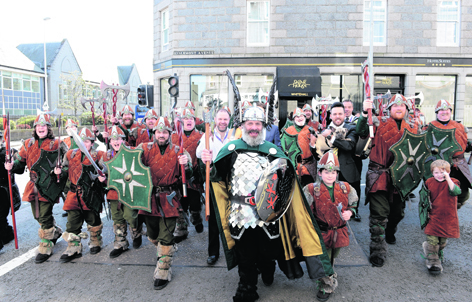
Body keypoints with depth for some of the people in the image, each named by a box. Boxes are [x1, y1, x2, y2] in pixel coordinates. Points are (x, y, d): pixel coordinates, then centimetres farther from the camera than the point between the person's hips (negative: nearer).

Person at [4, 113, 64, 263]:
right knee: (38, 216, 17)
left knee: (44, 217, -5)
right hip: (33, 186, 6)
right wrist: (12, 165, -6)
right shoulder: (28, 144, 10)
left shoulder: (56, 144, -4)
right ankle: (56, 232, 42)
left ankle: (45, 248, 8)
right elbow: (21, 161, 15)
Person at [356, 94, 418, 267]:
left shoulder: (411, 129, 13)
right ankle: (378, 251, 3)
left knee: (398, 212, 19)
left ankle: (389, 232, 50)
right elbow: (361, 132, -16)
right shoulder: (380, 124, 0)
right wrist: (365, 113, -29)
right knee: (379, 213, -7)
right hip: (380, 174, -5)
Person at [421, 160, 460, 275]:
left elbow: (456, 192, -30)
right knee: (432, 240, -4)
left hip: (448, 218, 0)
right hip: (433, 217, 0)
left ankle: (439, 253, 43)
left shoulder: (452, 182, -7)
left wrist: (447, 178, -36)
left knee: (443, 240, 16)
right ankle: (433, 262, 7)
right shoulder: (429, 182, 0)